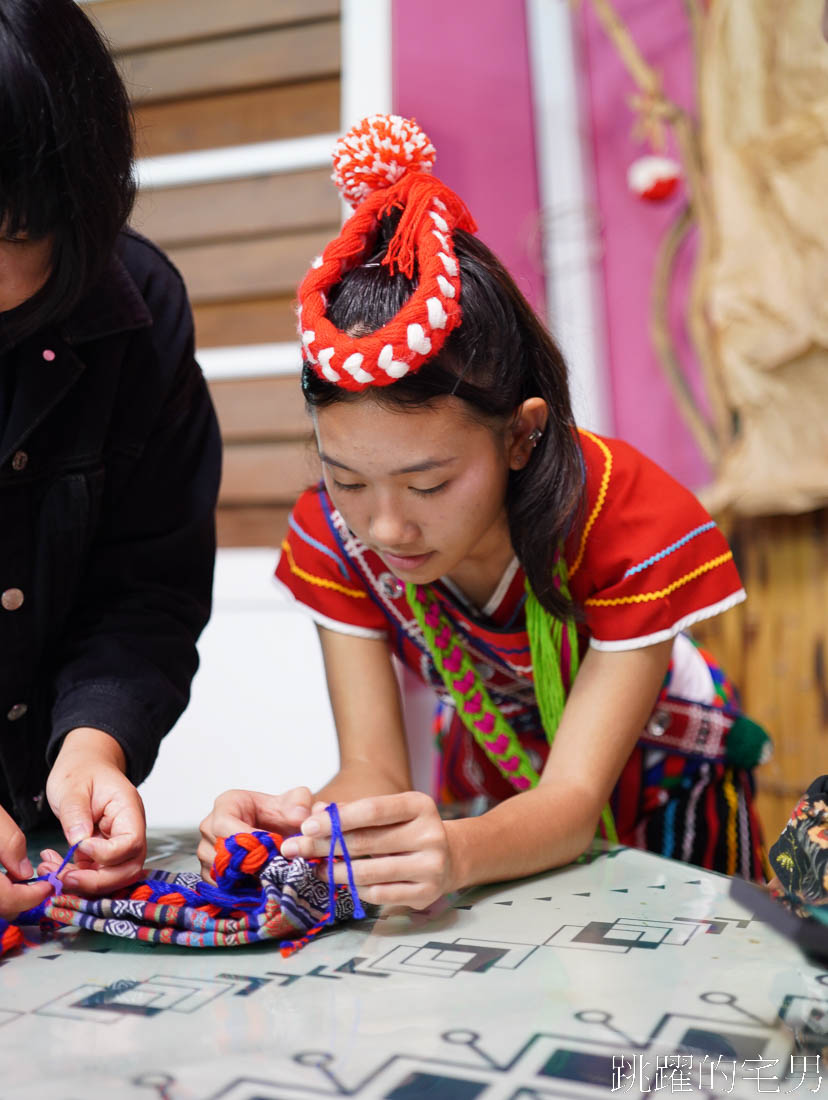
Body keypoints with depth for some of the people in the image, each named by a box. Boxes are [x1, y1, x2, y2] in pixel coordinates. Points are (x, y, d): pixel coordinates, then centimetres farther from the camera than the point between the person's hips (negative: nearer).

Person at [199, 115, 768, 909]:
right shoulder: (335, 531, -19)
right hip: (486, 788, 2)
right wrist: (304, 824, -44)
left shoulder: (632, 524, -27)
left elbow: (574, 799, -29)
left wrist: (457, 855, -51)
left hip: (658, 788, -1)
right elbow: (373, 768, -21)